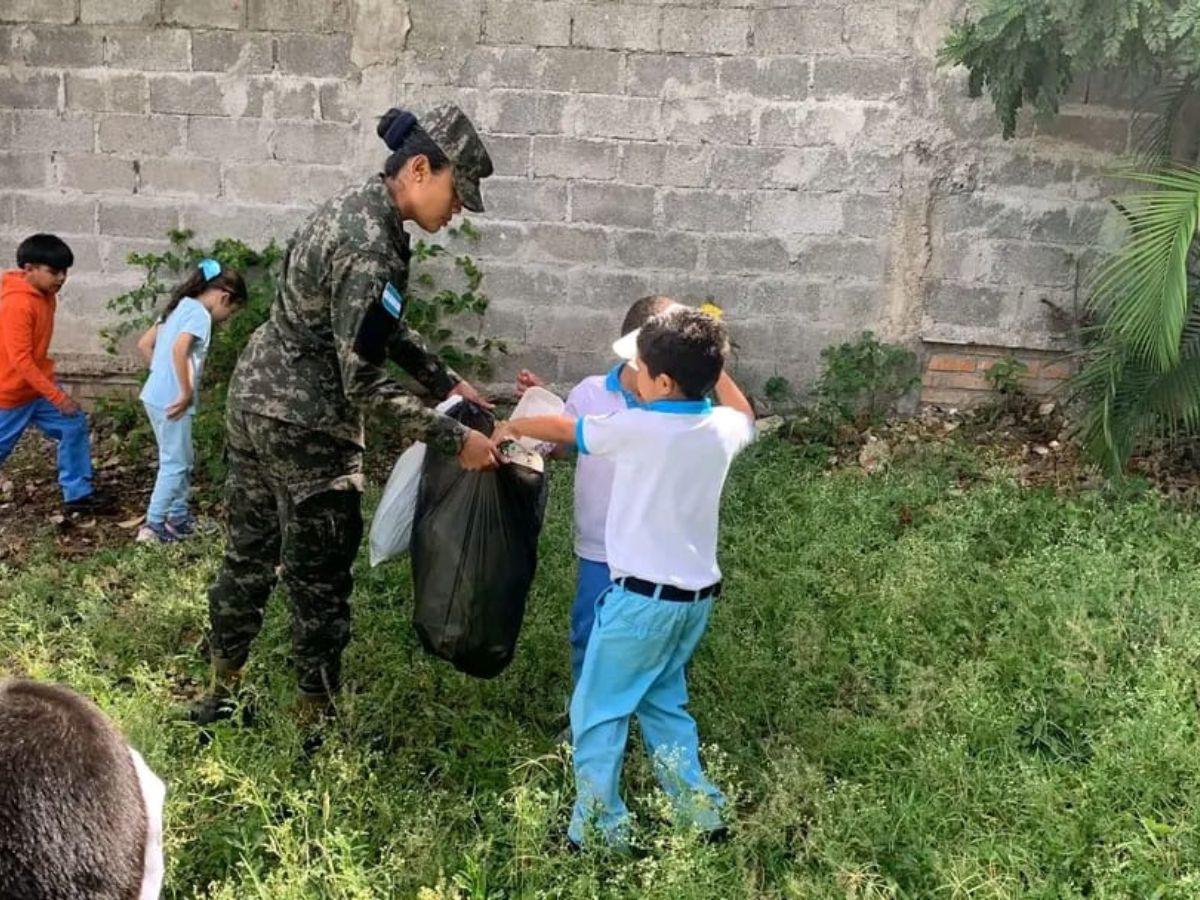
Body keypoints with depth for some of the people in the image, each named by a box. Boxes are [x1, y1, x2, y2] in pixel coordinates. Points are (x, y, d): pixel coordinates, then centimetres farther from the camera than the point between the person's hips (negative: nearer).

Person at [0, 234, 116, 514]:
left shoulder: (46, 295, 0)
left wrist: (53, 389, 17)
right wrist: (57, 396, -27)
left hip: (39, 384, 8)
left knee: (75, 426, 4)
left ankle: (78, 494, 12)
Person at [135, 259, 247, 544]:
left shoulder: (180, 306, 14)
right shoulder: (200, 313, -14)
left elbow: (144, 344, 17)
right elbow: (179, 349, -30)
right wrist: (186, 393, -24)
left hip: (156, 395, 9)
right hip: (171, 401, -9)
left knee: (183, 460, 20)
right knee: (174, 464, 1)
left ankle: (178, 518, 29)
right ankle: (153, 526, 4)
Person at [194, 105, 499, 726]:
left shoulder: (357, 207, 5)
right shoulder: (371, 250, -25)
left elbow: (381, 328, 16)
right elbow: (363, 381, -24)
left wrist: (444, 381, 11)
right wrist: (454, 441, -20)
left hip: (255, 395, 10)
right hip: (305, 425, -9)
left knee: (250, 552, 20)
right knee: (318, 579, 6)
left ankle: (221, 693, 36)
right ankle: (315, 721, 21)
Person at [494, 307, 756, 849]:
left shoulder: (637, 428, -16)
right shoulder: (722, 428, 0)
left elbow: (562, 428, 1)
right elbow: (745, 414, 27)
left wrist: (511, 427, 17)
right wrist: (711, 362, 27)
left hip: (642, 596, -7)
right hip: (696, 596, 7)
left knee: (597, 713, 6)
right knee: (664, 703, 23)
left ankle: (600, 832, 8)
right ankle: (702, 812, 22)